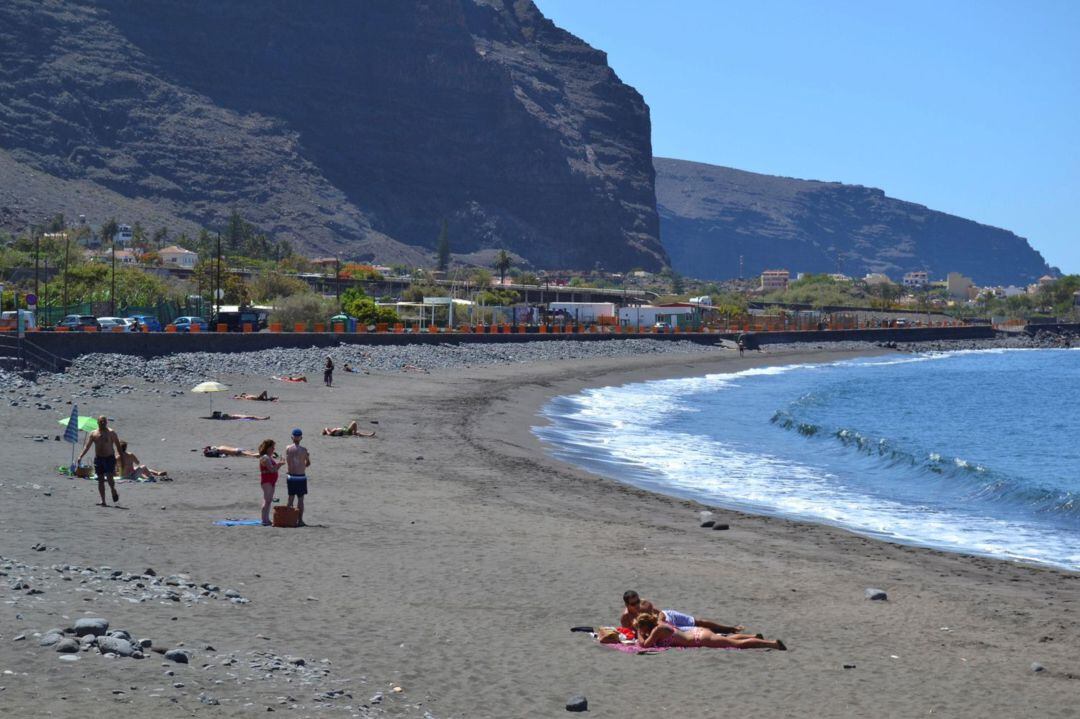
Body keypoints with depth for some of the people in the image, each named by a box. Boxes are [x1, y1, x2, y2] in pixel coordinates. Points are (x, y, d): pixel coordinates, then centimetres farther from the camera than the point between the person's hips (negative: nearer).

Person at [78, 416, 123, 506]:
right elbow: (87, 446, 5)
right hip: (98, 458, 3)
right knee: (100, 480, 3)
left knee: (109, 478, -14)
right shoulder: (93, 434, 7)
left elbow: (118, 446, 1)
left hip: (109, 458, -3)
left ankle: (114, 491, 17)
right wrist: (81, 456, -7)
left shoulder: (111, 433, 0)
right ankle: (103, 501, 8)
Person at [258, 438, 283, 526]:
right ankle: (264, 520, -14)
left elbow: (275, 468, 18)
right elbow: (272, 469, -23)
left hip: (272, 481, 10)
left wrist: (280, 463, 3)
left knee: (269, 500, 11)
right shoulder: (265, 458, -14)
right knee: (267, 500, -13)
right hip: (266, 480, -10)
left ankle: (267, 519, 15)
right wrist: (279, 464, -13)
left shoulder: (271, 457, 16)